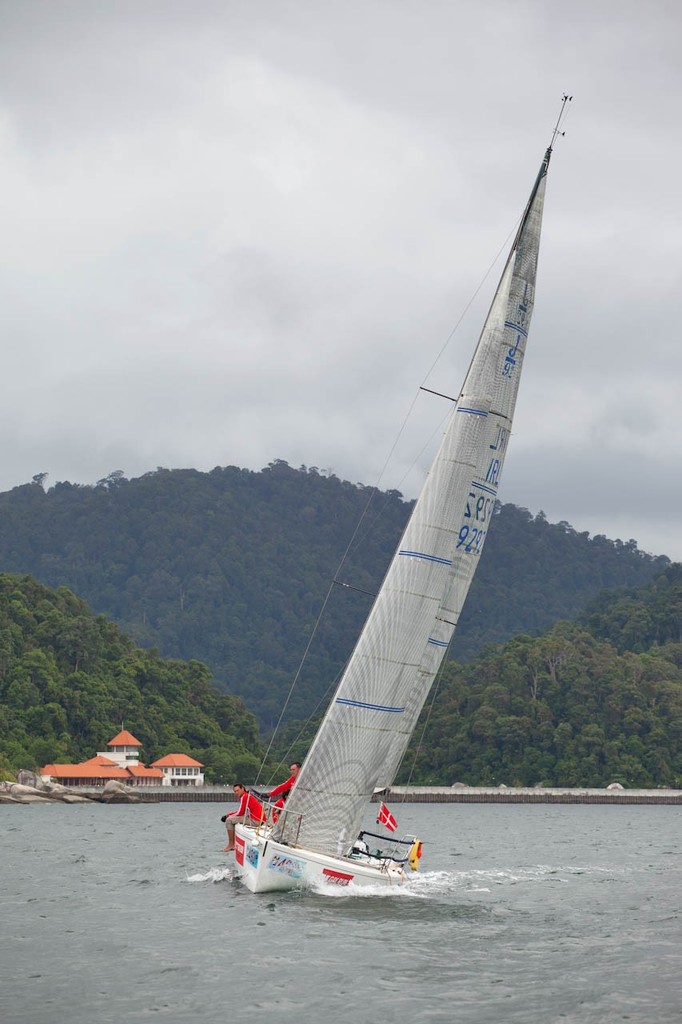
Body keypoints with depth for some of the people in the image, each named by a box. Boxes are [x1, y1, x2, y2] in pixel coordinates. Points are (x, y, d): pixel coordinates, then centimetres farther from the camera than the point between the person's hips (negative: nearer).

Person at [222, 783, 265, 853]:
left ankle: (231, 844, 1)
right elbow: (240, 811, 23)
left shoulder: (244, 797, -10)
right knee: (235, 819, 30)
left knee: (229, 820, -7)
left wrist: (228, 816, 7)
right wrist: (228, 815, 14)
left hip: (255, 820, -11)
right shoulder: (248, 796, 21)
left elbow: (240, 813, -11)